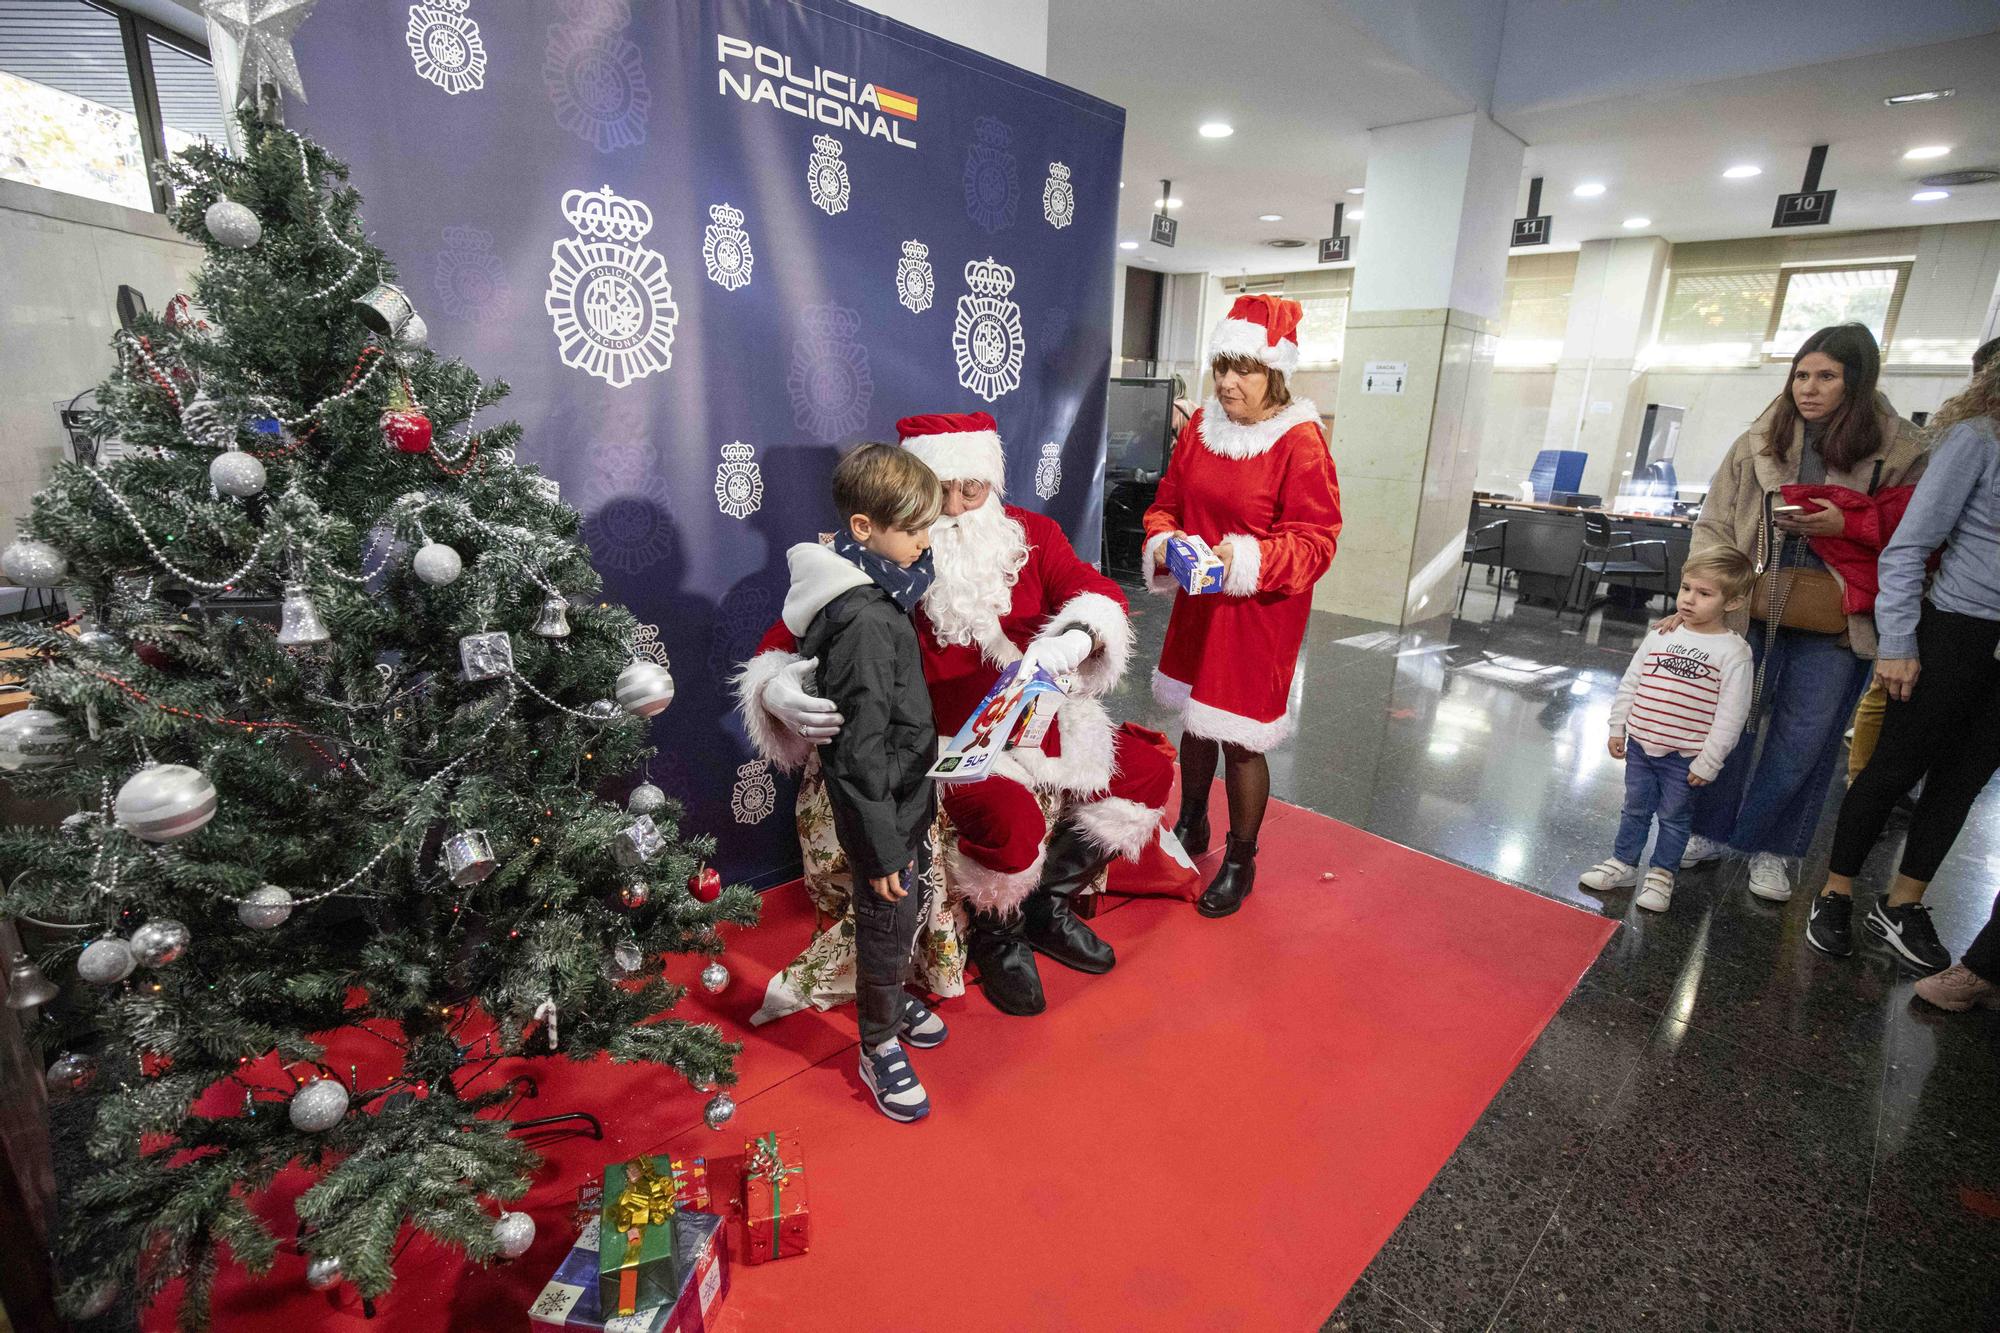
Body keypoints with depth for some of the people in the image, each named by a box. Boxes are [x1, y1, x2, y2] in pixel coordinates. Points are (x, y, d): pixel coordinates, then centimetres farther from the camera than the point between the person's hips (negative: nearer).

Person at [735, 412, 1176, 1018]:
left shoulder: (1031, 534, 2)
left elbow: (1098, 591, -8)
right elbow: (794, 633, -12)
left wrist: (1077, 638, -33)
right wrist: (776, 689, -36)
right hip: (942, 743, -6)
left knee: (1149, 769, 3)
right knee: (1011, 821, -32)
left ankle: (1048, 903, 22)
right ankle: (996, 936, 7)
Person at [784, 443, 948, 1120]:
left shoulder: (869, 589, 2)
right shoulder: (865, 622, -29)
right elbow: (860, 748, -26)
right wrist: (882, 845, -20)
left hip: (905, 792, 9)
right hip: (883, 807, -9)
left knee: (906, 907, 25)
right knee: (889, 919, 10)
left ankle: (892, 999, 50)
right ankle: (879, 1046, 33)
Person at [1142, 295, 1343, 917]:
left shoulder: (1301, 443, -14)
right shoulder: (1201, 425, 3)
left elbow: (1315, 541, -15)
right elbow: (1166, 502, 9)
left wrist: (1247, 558, -31)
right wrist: (1165, 542, -13)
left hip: (1260, 615, -6)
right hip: (1196, 604, 6)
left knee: (1240, 739, 2)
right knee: (1195, 719, 19)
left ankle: (1241, 861, 25)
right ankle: (1191, 828, 42)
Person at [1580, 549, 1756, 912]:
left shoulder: (1733, 652, -12)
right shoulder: (1660, 635, 0)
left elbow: (1731, 715, -12)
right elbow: (1630, 683, 7)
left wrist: (1708, 762, -12)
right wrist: (1618, 728, 7)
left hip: (1685, 758, -3)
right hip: (1640, 745, 4)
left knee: (1674, 817, 12)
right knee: (1635, 808, 17)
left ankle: (1662, 874, 29)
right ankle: (1623, 863, 31)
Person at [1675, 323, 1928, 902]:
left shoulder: (1901, 450, -1)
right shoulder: (1760, 441, 2)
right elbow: (1713, 525, 2)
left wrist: (1849, 525, -16)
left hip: (1834, 630, 0)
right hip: (1751, 614, 1)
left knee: (1803, 745, 8)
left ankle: (1770, 848, 25)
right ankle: (1707, 830, 25)